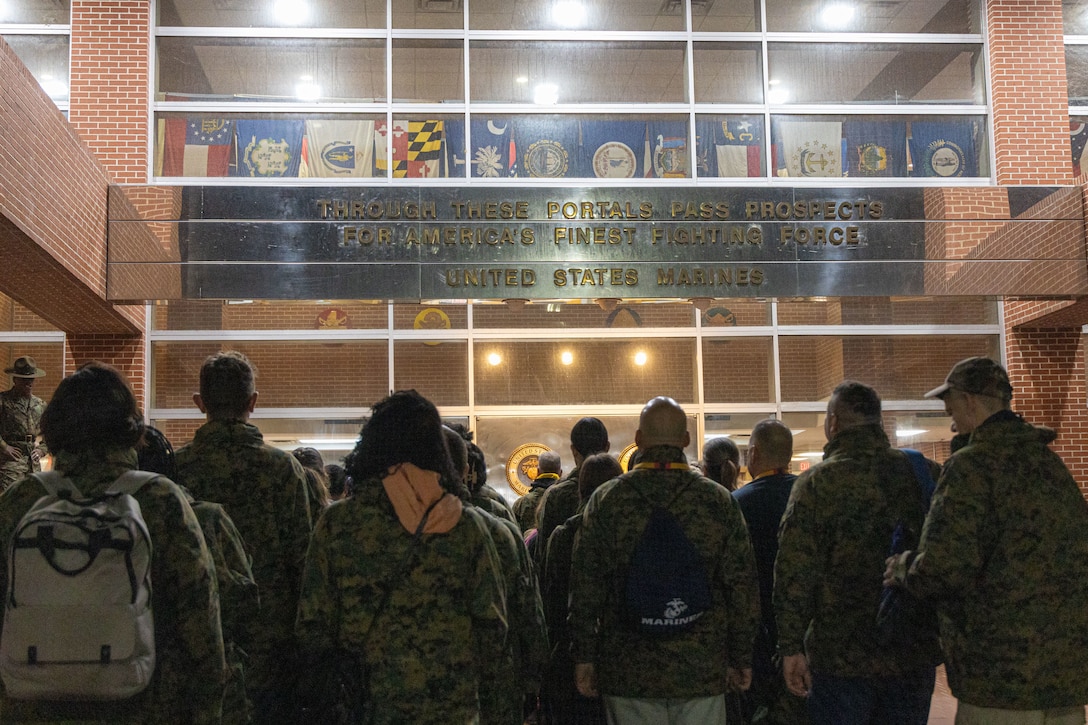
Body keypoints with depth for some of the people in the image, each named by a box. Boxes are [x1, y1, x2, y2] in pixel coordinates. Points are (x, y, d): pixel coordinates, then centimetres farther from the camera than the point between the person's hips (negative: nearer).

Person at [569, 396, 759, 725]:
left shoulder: (605, 500, -3)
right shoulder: (720, 501, -1)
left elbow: (585, 588, -2)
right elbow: (743, 588, 2)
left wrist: (584, 657, 6)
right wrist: (741, 659, 10)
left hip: (628, 672, 0)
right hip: (702, 670, 1)